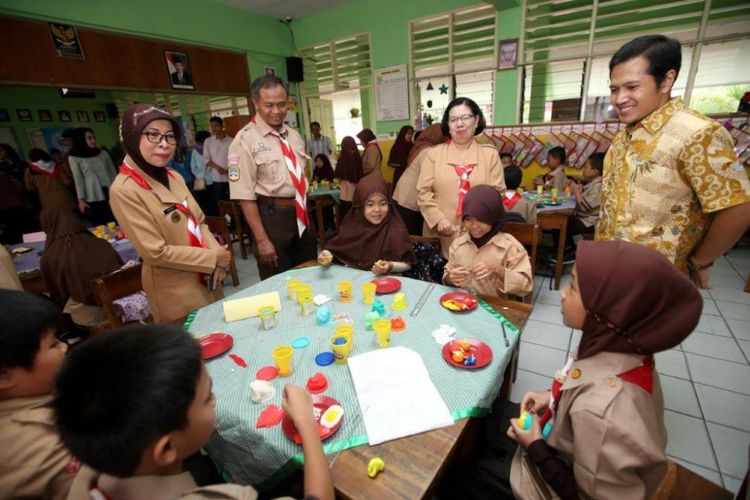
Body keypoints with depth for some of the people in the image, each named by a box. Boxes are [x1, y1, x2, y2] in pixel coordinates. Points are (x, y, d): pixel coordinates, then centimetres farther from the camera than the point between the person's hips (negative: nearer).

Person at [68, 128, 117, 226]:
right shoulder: (74, 158, 4)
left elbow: (113, 173, 13)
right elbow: (78, 179, -1)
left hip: (110, 194, 2)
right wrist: (81, 199, -7)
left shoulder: (103, 154, 13)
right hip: (93, 198, -2)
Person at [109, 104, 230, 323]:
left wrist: (217, 254, -9)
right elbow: (156, 253, -21)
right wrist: (213, 258, -17)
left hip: (207, 280, 7)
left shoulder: (173, 178, 4)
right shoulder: (124, 190, -18)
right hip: (175, 293, -7)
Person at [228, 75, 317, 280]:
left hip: (301, 215, 6)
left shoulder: (294, 135, 11)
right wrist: (261, 239, -16)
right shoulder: (245, 140, -9)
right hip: (272, 216, -6)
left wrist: (306, 214, 15)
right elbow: (245, 195, -13)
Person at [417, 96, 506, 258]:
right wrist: (439, 219, -12)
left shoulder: (490, 154, 8)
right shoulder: (435, 153, 7)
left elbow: (497, 193, 3)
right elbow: (423, 191, 1)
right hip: (441, 235, 0)